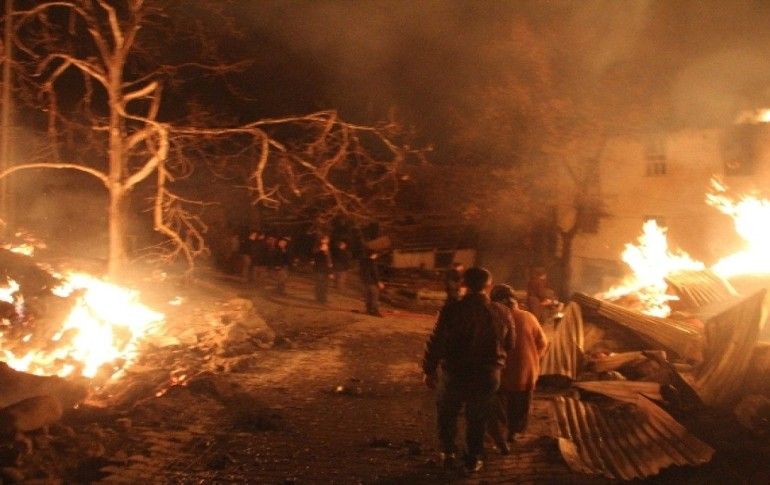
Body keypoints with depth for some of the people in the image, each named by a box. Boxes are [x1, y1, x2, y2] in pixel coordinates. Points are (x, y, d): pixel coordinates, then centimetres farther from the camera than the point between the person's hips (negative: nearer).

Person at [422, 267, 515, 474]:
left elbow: (435, 342, -10)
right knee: (477, 420, 20)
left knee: (447, 414, 24)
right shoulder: (502, 313, -10)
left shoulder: (451, 310, -15)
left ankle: (448, 453, 32)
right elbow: (509, 345, 2)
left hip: (454, 374, -1)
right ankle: (473, 460, 30)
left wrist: (429, 369, 2)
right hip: (487, 376, 1)